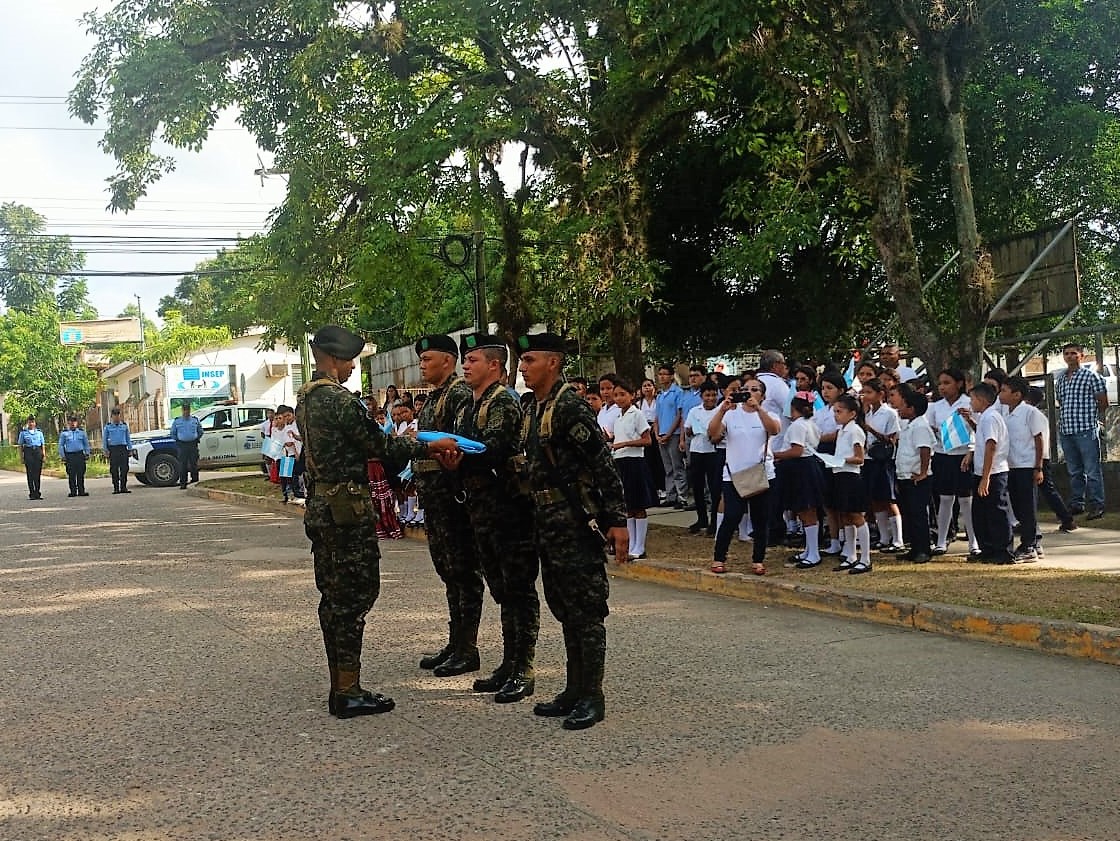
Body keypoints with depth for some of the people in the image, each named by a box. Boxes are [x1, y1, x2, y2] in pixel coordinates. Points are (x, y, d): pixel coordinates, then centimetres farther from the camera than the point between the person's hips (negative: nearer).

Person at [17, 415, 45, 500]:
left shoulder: (39, 432, 11)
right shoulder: (23, 432, 7)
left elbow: (43, 444, 12)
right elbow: (20, 445, 7)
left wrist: (44, 455, 4)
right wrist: (21, 457, 0)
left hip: (38, 452, 1)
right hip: (28, 452, -1)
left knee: (37, 473, 0)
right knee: (30, 473, -4)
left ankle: (37, 492, 6)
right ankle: (31, 493, -1)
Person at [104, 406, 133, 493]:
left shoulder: (124, 425, 11)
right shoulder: (108, 426, 6)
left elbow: (128, 438, 15)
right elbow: (105, 439, 10)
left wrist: (130, 448, 10)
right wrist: (106, 450, 3)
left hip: (123, 448, 1)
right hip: (113, 449, -1)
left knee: (124, 468, -4)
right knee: (114, 470, -1)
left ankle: (123, 487, 0)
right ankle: (116, 488, 4)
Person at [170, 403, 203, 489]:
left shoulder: (195, 420, 8)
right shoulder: (177, 421, 7)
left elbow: (200, 432, 18)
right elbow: (173, 433, 14)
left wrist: (196, 439, 8)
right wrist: (178, 440, 6)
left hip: (193, 445, 1)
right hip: (182, 445, -1)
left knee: (193, 464, 0)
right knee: (182, 465, -3)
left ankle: (195, 480, 13)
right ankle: (183, 483, -1)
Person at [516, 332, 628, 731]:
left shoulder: (570, 406, -15)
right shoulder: (530, 407, 12)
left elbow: (603, 464, -17)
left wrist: (617, 520, -19)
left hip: (575, 520, -9)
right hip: (546, 519, 9)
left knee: (586, 609, -2)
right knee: (564, 608, 15)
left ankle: (592, 697, 6)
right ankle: (574, 690, 24)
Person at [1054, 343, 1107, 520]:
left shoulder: (1091, 376, -1)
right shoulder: (1059, 379, 16)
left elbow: (1103, 403, 1)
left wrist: (1090, 417, 9)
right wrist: (1063, 420, 14)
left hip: (1086, 430, -6)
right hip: (1065, 431, 6)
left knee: (1092, 471, -5)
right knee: (1074, 472, 12)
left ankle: (1096, 506, -2)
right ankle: (1076, 504, 18)